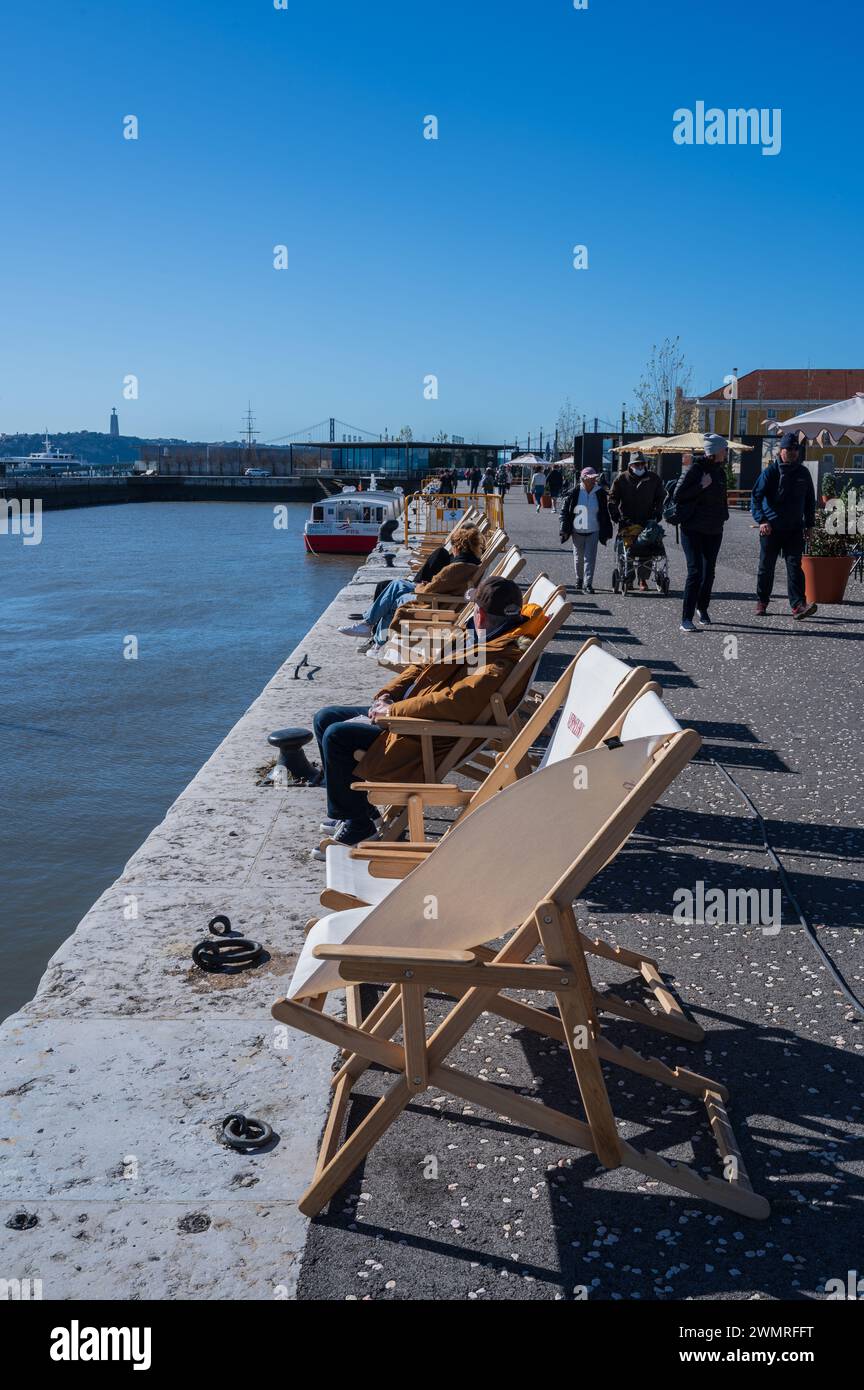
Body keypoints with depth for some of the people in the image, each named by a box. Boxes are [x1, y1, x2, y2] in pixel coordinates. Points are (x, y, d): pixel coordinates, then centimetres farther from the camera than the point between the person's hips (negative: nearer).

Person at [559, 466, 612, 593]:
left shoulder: (600, 493, -1)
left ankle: (588, 584, -7)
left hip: (593, 531, 0)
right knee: (578, 557, 13)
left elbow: (605, 514, 6)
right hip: (577, 531, 0)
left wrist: (606, 532, 6)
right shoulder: (573, 492, -7)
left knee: (590, 557, -7)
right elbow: (564, 511, -1)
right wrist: (565, 530, -4)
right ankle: (579, 578, 35)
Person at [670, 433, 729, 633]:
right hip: (693, 529, -7)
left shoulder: (720, 472, 11)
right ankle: (686, 619, -11)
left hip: (714, 530, 7)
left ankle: (702, 608, 32)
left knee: (709, 571, 11)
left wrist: (723, 517, 14)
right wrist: (701, 486, -20)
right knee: (695, 571, -12)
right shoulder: (695, 469, -10)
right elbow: (677, 495, -15)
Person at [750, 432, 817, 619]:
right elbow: (755, 497, -8)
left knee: (794, 565, -8)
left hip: (795, 528, 2)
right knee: (766, 566, 8)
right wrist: (761, 520, -21)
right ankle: (762, 602, 23)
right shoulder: (770, 472, -4)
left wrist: (809, 524, 12)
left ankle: (798, 605, -15)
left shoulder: (803, 473, 7)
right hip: (771, 528, -2)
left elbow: (810, 500, 17)